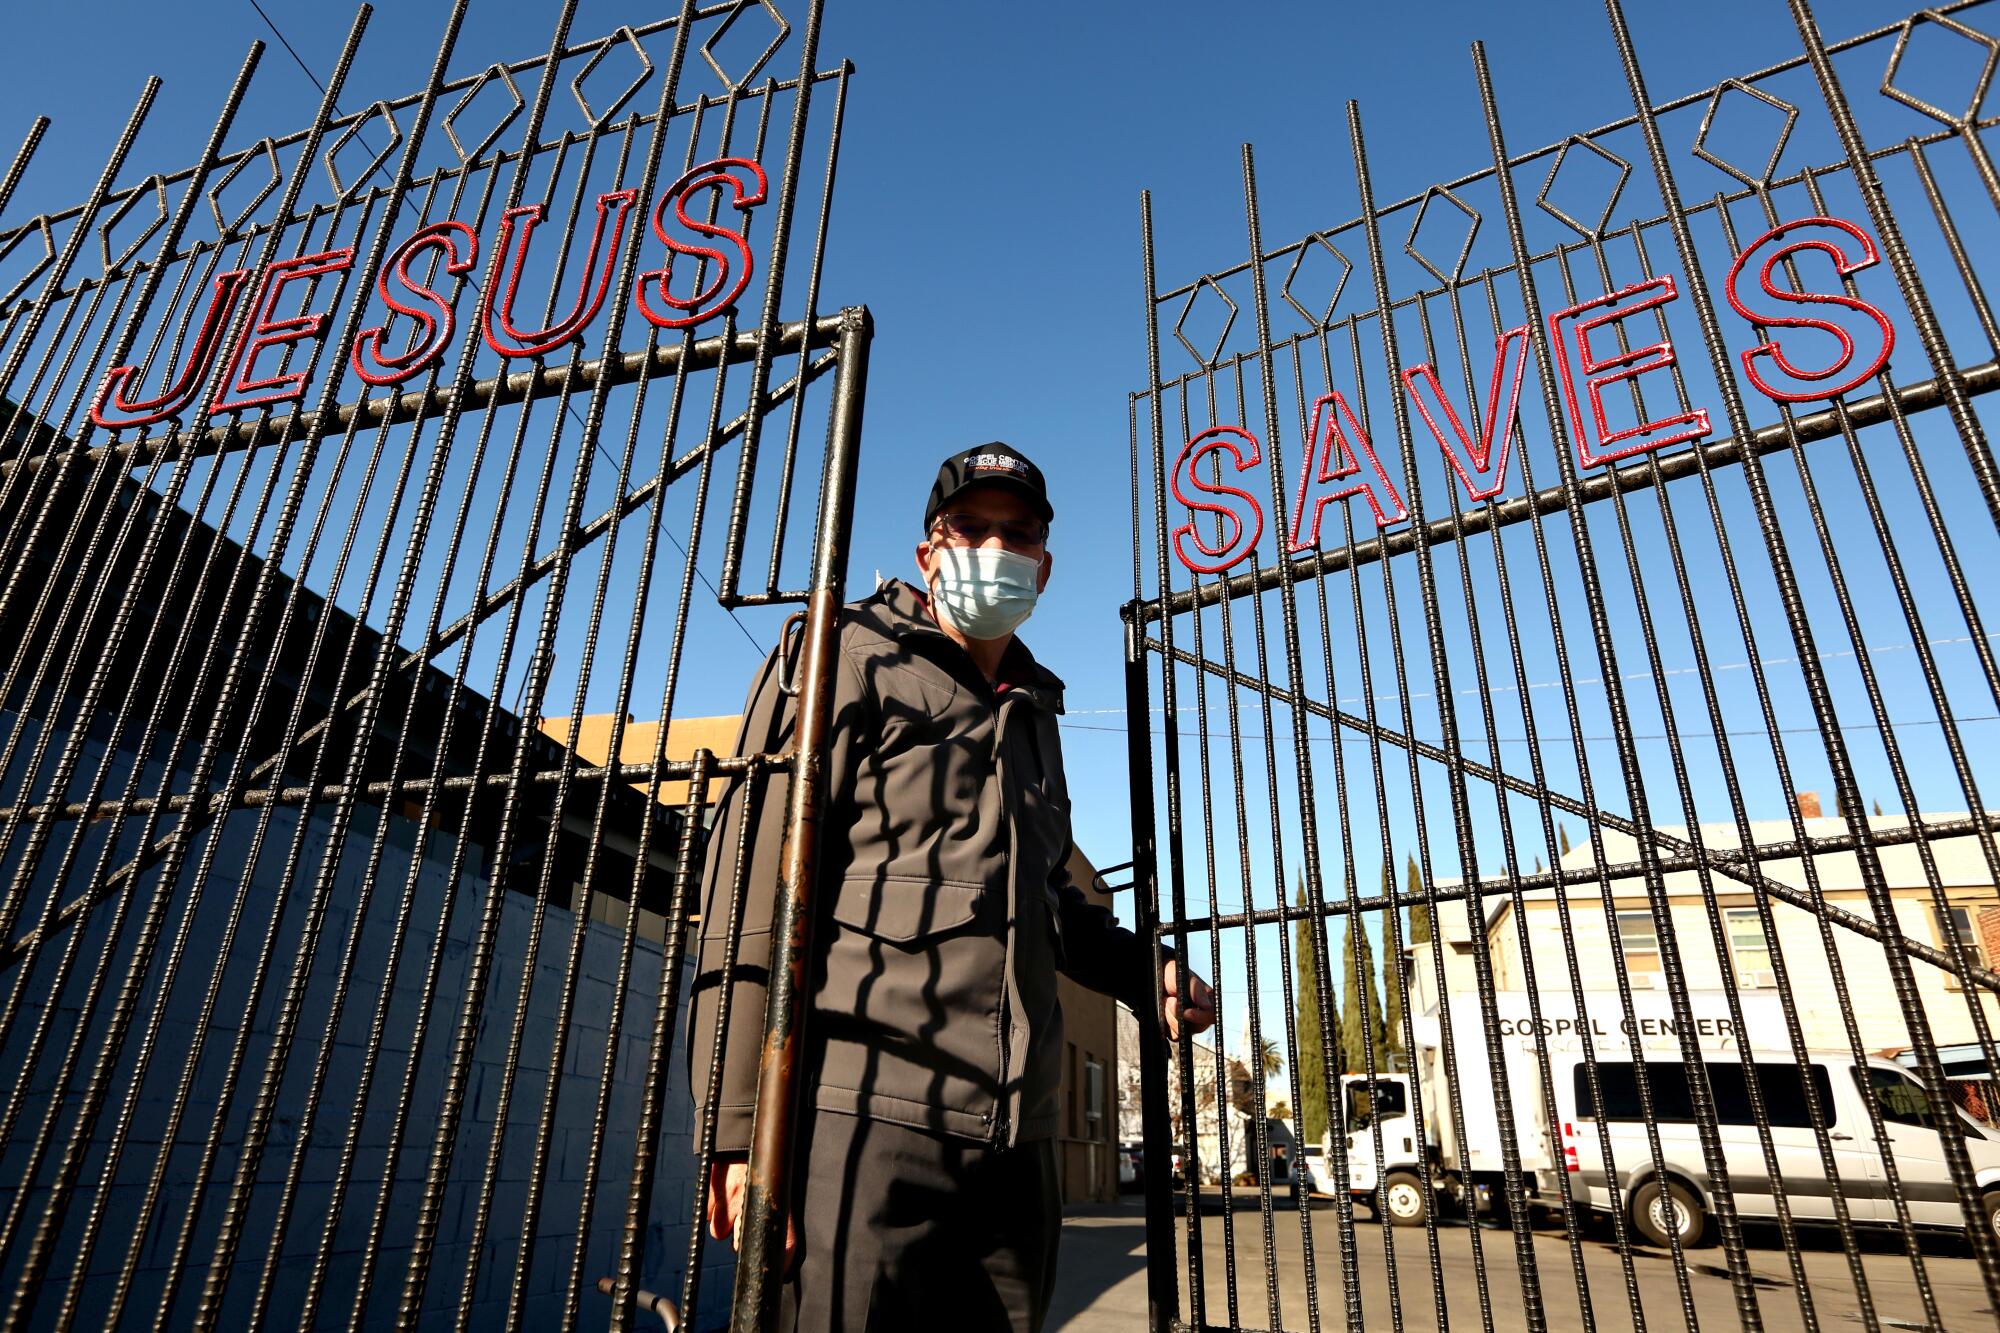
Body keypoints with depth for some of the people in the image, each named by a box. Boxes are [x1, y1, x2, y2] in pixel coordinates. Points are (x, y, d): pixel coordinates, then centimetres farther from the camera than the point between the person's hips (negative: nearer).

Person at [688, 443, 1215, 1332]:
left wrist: (1142, 969, 14)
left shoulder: (1031, 711, 24)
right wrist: (742, 1122, -16)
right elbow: (757, 875, -9)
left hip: (1011, 1131, 7)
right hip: (865, 1110, -7)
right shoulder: (853, 657, 1)